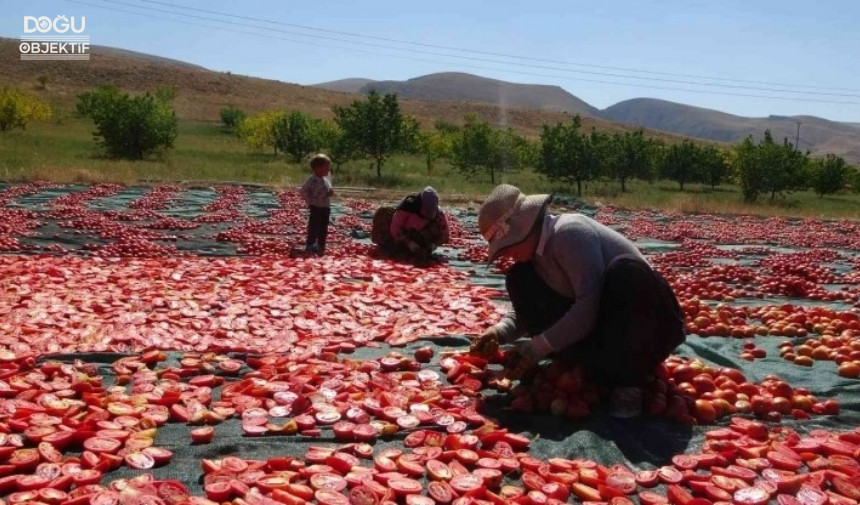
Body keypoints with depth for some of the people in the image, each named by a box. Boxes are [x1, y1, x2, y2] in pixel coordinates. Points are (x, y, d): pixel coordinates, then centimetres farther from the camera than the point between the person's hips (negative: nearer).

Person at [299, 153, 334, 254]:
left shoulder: (327, 179, 5)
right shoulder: (312, 180, -17)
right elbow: (302, 191, -14)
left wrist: (331, 192, -2)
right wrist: (309, 201, -12)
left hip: (326, 207, 7)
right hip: (316, 207, -7)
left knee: (323, 227, 12)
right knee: (314, 227, -1)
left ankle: (321, 245, 22)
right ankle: (310, 245, 8)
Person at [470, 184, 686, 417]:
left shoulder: (570, 232, -23)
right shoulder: (535, 250, 1)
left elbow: (590, 307, -32)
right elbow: (528, 307, 8)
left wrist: (536, 348, -29)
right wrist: (499, 331, -12)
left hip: (652, 324, -7)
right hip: (600, 324, 8)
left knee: (626, 271, -40)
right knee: (519, 279, -4)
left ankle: (629, 379, -21)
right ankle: (587, 368, -9)